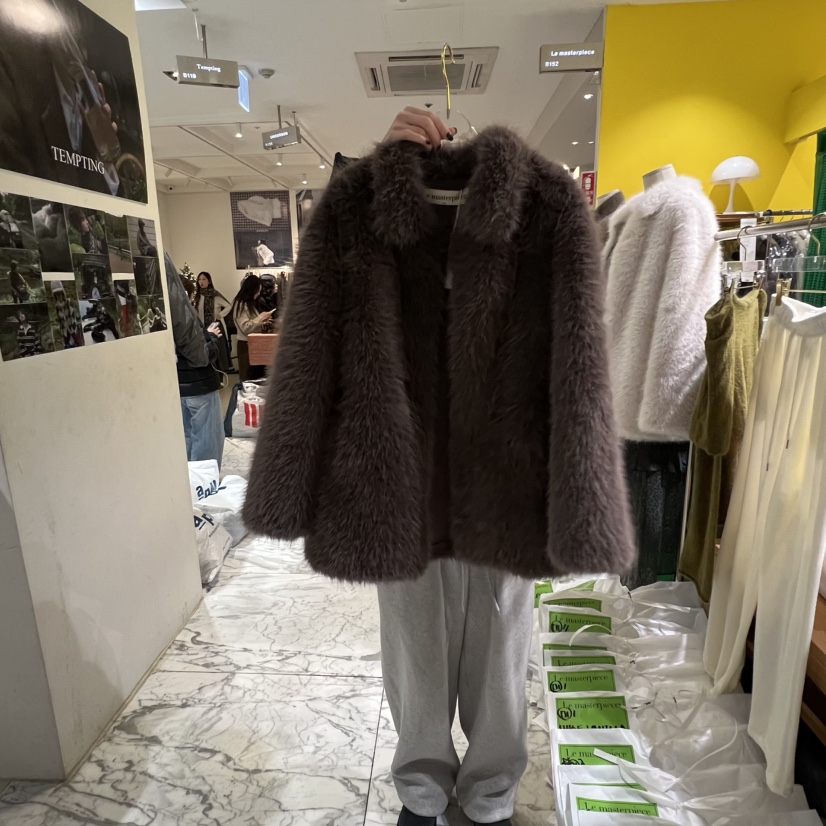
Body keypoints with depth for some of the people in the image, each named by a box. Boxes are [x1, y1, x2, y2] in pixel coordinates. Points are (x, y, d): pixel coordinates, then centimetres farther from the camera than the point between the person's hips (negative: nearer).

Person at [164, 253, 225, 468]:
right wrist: (212, 336, -1)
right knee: (207, 442, 5)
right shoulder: (177, 307, -23)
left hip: (175, 385, 7)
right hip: (198, 385, -7)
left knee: (186, 440, 20)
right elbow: (200, 356, -19)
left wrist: (203, 334, 11)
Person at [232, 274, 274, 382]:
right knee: (248, 379, -2)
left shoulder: (250, 303, 14)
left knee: (258, 377, 12)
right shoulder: (240, 304, -14)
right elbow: (245, 327, -22)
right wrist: (260, 317, -15)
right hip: (246, 345, -9)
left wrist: (262, 322, 5)